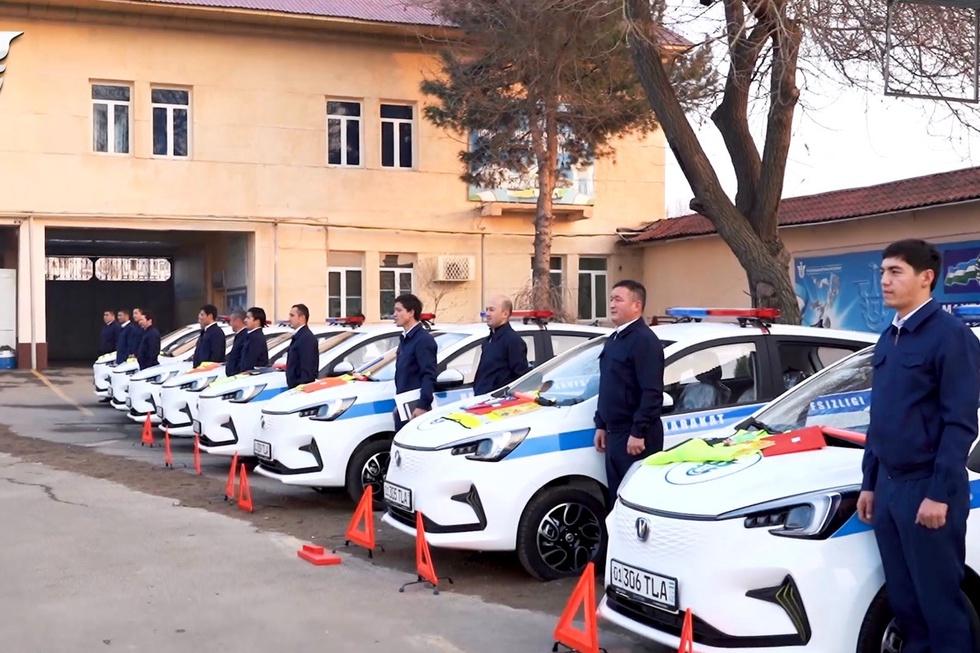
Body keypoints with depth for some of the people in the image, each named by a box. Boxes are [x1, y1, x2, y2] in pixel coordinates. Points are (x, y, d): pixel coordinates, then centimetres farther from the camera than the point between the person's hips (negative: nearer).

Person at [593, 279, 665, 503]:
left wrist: (639, 432, -23)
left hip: (635, 436, -10)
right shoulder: (613, 339, 17)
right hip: (615, 433, 10)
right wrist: (601, 425, 20)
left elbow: (652, 392, -21)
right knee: (617, 497, 14)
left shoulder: (644, 340, -14)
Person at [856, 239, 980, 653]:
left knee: (939, 601, 2)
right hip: (888, 486, 8)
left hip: (927, 488, -8)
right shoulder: (887, 340, 13)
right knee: (902, 600, 14)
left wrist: (939, 494, -17)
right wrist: (869, 483, 17)